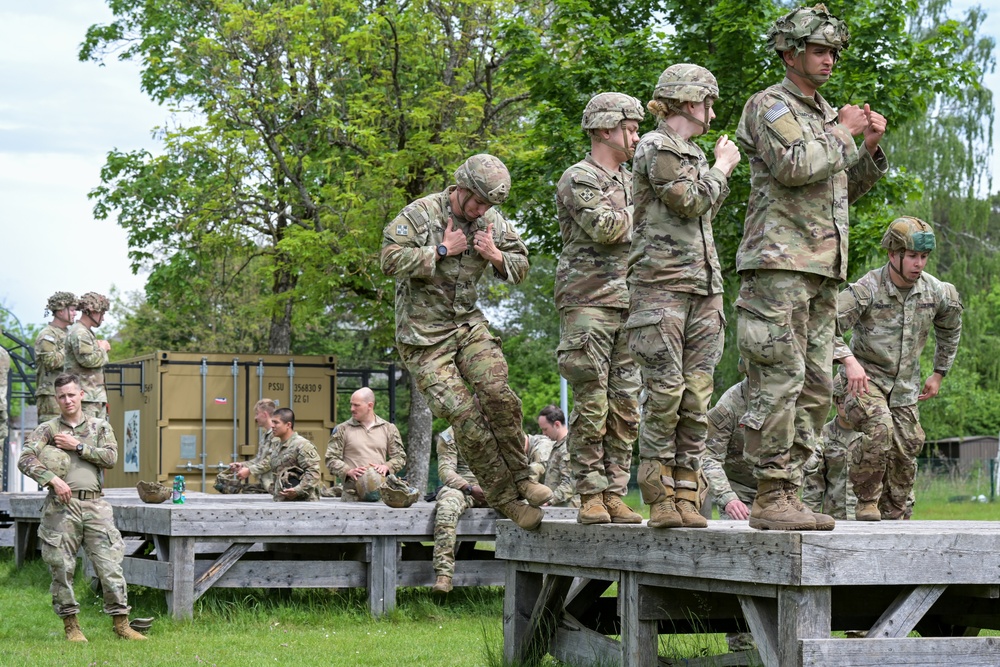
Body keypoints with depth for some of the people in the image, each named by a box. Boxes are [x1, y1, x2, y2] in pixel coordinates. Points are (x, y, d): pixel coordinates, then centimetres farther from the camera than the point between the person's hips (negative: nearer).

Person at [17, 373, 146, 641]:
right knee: (61, 566, 0)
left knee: (110, 563, -4)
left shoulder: (100, 426, 14)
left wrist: (77, 446, -6)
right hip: (62, 506, -1)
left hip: (94, 504, 1)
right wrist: (52, 479, -17)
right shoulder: (47, 429, 8)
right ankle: (70, 624, 11)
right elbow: (25, 460, -5)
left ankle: (121, 622, 2)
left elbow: (111, 457, -1)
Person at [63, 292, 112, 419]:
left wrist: (102, 348, 7)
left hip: (97, 394, 10)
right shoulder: (78, 333, -12)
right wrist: (102, 350, -5)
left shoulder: (88, 332, 22)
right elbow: (87, 359, -21)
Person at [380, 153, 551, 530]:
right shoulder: (420, 214, -10)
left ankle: (520, 478, -1)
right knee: (463, 415, -12)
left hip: (468, 324, 4)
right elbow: (390, 261, -19)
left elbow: (521, 268, 13)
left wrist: (495, 255, -8)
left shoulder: (493, 223, 6)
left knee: (499, 394, -17)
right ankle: (503, 498, -4)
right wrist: (442, 250, -18)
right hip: (424, 335, -4)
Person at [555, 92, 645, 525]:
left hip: (628, 306, 7)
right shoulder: (578, 179, -4)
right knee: (591, 405, -8)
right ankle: (590, 497, -5)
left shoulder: (631, 181, 21)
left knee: (626, 408, 3)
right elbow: (605, 228, -17)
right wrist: (642, 209, 0)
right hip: (587, 303, -7)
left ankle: (614, 495, 6)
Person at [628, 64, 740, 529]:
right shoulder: (655, 147, -2)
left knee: (696, 398, 1)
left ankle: (686, 498, 2)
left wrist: (721, 170, 19)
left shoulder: (693, 155, 23)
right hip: (661, 284, -8)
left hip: (704, 288, 8)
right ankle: (661, 500, -6)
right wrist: (722, 169, 4)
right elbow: (689, 201, -11)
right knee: (664, 394, -11)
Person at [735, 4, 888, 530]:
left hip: (822, 269, 9)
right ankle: (770, 500, -12)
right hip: (779, 262, -9)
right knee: (780, 382, -12)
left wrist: (871, 149, 11)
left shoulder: (825, 115, 23)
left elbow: (846, 189, 27)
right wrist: (842, 133, -5)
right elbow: (795, 166, -18)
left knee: (815, 388, 6)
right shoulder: (769, 106, -2)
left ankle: (789, 495, 8)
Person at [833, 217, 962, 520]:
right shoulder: (866, 289, -20)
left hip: (904, 387, 5)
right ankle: (867, 503, -15)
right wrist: (849, 361, -37)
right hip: (864, 378, -5)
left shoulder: (937, 292, -4)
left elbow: (950, 330, 18)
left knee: (905, 451, 4)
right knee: (880, 427, -30)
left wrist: (939, 373, 17)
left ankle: (894, 513, 26)